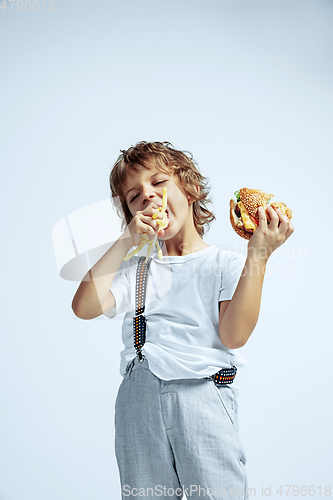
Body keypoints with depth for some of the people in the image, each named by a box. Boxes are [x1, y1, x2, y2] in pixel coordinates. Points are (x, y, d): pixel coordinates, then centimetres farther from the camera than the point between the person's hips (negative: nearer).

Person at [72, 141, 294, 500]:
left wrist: (258, 255, -13)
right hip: (138, 399, 3)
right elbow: (84, 307, -1)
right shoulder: (136, 270, 16)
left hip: (202, 393, -3)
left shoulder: (225, 264, 6)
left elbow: (233, 336, -10)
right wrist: (126, 241, -2)